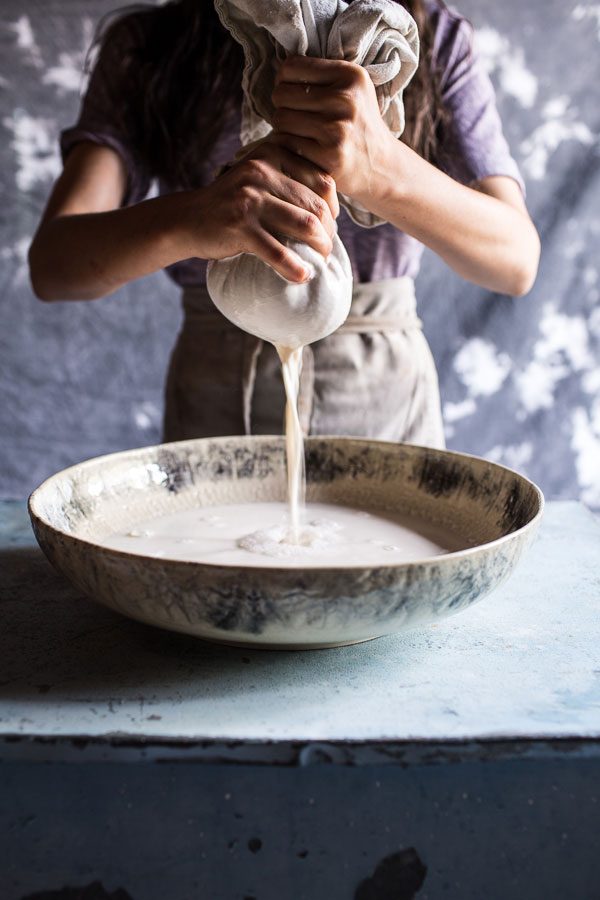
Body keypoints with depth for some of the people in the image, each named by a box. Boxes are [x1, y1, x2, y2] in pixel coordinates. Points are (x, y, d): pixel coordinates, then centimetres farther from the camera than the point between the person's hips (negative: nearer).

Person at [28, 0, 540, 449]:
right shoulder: (146, 49, -7)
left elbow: (516, 261, -16)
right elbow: (52, 263, -20)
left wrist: (382, 170, -35)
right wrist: (189, 219, -41)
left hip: (388, 393, 1)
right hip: (215, 387, 0)